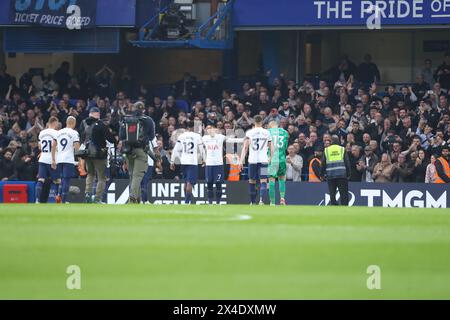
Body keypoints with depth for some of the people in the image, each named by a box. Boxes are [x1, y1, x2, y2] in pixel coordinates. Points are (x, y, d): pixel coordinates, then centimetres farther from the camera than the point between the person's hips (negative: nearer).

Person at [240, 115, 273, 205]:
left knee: (252, 181, 14)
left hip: (252, 160, 0)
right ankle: (261, 200, -26)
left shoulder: (249, 133, 2)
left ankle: (253, 202, 21)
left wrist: (242, 161, -5)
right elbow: (271, 148, 10)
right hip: (263, 160, 0)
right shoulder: (267, 133, 6)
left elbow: (245, 147, -4)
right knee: (263, 181, -5)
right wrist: (271, 159, 20)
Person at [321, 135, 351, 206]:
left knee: (332, 194, 5)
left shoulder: (326, 150, 7)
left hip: (330, 176, 1)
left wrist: (322, 174, 16)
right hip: (342, 175, -1)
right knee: (343, 194, 1)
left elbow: (323, 164, 8)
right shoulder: (342, 149, 4)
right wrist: (348, 174, 9)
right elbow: (347, 163, 3)